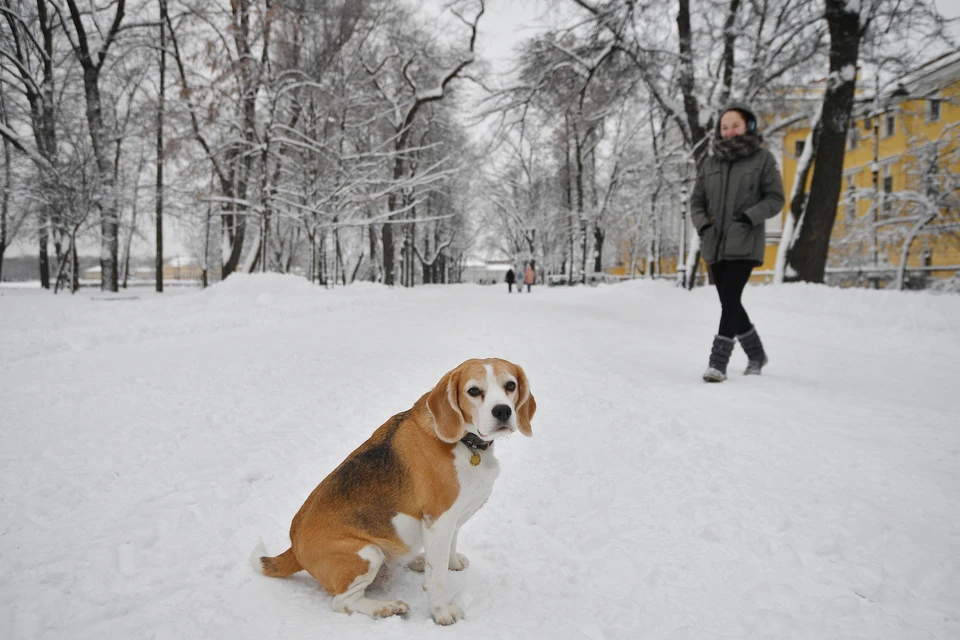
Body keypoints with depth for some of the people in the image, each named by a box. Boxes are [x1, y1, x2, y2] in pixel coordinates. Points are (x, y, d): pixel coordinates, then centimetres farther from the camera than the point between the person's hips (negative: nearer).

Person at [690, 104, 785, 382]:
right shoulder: (710, 163, 11)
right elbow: (697, 200, 11)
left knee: (730, 299, -16)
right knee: (729, 302, 12)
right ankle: (756, 354, 31)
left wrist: (750, 216, -17)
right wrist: (702, 223, -8)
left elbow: (775, 198, -1)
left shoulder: (762, 158, 1)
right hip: (714, 244, 5)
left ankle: (718, 362, -13)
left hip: (744, 243, -5)